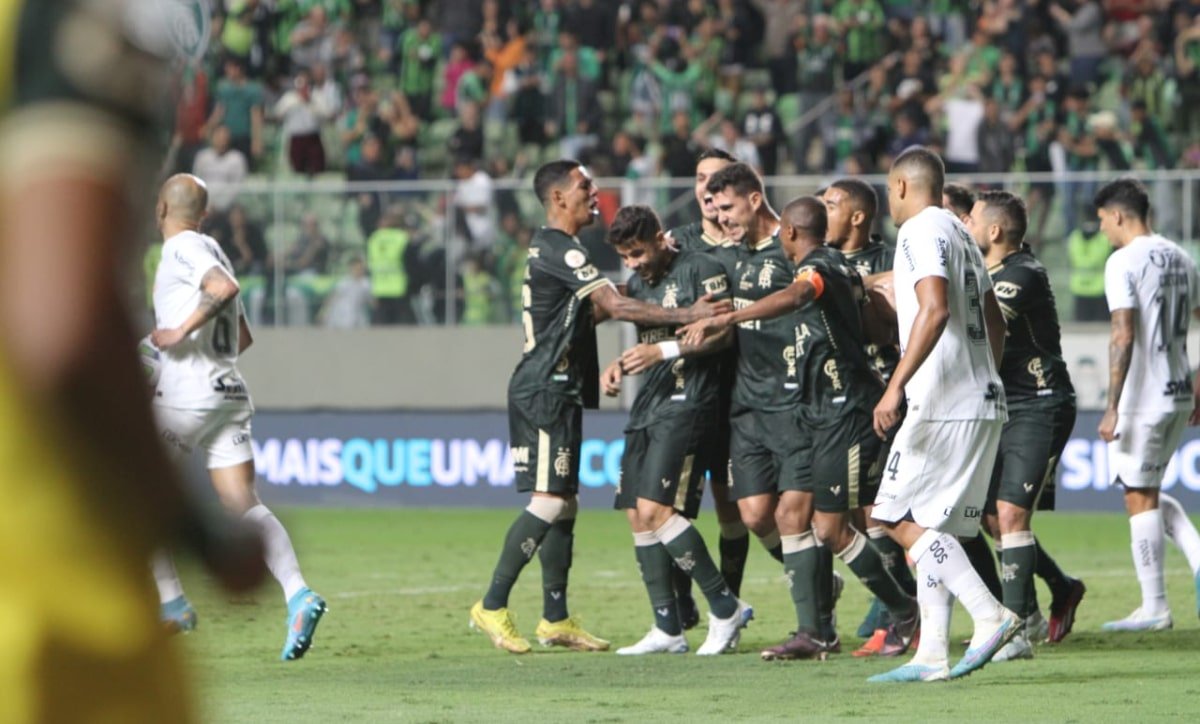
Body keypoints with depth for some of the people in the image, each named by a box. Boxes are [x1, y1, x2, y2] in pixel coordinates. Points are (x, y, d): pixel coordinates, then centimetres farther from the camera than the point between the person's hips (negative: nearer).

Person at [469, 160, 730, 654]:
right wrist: (686, 316, -22)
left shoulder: (551, 249, 19)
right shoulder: (558, 250, -14)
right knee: (550, 501, -13)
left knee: (563, 503, 10)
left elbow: (589, 312, 30)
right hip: (545, 390, -11)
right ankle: (492, 607, -10)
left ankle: (555, 619, 12)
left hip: (557, 391, 11)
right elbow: (615, 306, -21)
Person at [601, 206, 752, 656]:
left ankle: (726, 607, -10)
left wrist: (664, 350, -20)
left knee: (655, 509, -19)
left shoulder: (700, 270, -6)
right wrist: (620, 364, 8)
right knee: (637, 516, 4)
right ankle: (667, 630, 9)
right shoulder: (638, 284, 18)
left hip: (687, 403, -9)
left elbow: (723, 334, -12)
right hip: (648, 405, 9)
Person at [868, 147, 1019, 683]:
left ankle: (990, 615, -16)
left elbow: (935, 310, -23)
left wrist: (896, 386, -26)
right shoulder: (960, 236, 21)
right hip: (982, 402, 9)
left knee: (901, 519, -7)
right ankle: (932, 654, 5)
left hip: (943, 405, -9)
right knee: (928, 527, 9)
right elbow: (995, 323, 25)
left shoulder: (920, 232, -9)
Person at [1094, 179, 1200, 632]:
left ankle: (1154, 607, 0)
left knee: (1140, 497, -1)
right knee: (1148, 491, 20)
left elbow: (1123, 337, -18)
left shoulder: (1124, 262, -11)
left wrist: (1112, 407, -18)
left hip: (1143, 396, -8)